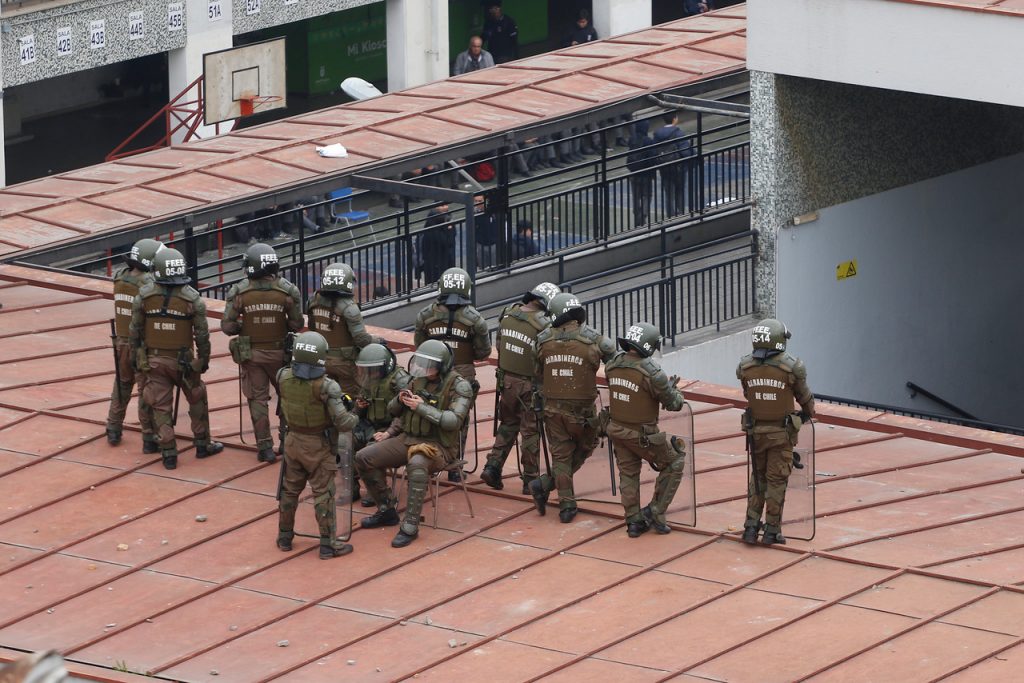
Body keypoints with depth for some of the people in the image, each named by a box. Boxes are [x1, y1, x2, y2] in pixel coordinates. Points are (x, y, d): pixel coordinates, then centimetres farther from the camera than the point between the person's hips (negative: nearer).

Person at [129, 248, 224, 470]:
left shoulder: (144, 295, -9)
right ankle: (202, 444, 26)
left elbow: (135, 330, -2)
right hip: (183, 360, -1)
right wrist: (204, 359, 7)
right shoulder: (192, 298, -13)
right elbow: (202, 334, -8)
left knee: (161, 406, 9)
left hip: (154, 360, 1)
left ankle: (168, 453, 9)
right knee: (197, 400, 18)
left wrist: (136, 355, 11)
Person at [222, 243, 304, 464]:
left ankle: (265, 447, 8)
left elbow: (227, 326, -12)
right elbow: (297, 324, -7)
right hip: (279, 352, 1)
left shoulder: (239, 292, -14)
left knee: (258, 399, 8)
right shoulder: (287, 290, -13)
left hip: (251, 354, -1)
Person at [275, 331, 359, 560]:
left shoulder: (284, 378, -12)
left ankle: (284, 536, 32)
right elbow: (342, 422, -24)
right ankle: (328, 544, 10)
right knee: (323, 494, 5)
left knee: (289, 490, 20)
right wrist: (354, 418, -4)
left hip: (293, 441, 5)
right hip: (318, 446, -5)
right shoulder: (325, 387, -25)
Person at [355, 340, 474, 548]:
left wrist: (422, 408, -24)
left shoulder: (459, 386, -10)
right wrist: (400, 400, -7)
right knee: (364, 458, -6)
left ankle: (410, 526, -33)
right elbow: (393, 411, 16)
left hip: (439, 447, -7)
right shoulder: (418, 381, 8)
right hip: (409, 440, 7)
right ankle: (386, 510, 9)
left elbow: (453, 421, -22)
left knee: (417, 464, -40)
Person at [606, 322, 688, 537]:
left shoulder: (613, 365, -6)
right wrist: (674, 389, 7)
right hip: (642, 435, -6)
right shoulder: (651, 372, -26)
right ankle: (655, 512, 14)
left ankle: (633, 521, 24)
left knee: (628, 474, 20)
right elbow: (674, 404, -17)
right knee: (674, 463, 14)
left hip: (617, 429, 6)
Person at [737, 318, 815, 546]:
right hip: (781, 433, -3)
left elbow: (748, 395, 5)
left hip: (755, 430, 3)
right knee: (776, 480, 7)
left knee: (757, 478, 17)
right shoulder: (791, 367, -17)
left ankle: (751, 526, 14)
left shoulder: (746, 367, -9)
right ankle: (771, 530, 11)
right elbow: (805, 397, -2)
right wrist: (809, 413, 21)